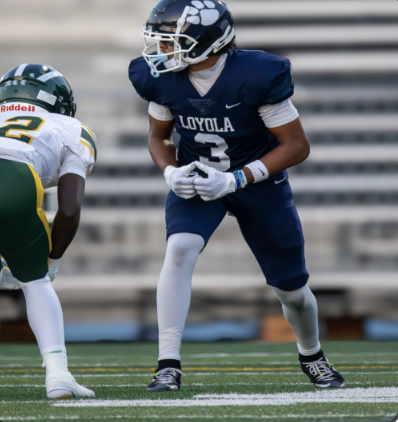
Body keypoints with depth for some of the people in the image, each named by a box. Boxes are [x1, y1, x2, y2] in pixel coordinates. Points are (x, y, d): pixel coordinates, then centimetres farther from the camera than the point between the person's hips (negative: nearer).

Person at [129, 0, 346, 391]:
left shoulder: (257, 76, -29)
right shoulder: (163, 79, -15)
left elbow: (296, 146, -21)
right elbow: (158, 136, 4)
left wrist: (235, 180, -27)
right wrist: (171, 172, -17)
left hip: (257, 179, -2)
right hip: (197, 180, 2)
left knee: (291, 288, 9)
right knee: (180, 249, -28)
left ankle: (311, 355, 42)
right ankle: (168, 366, -27)